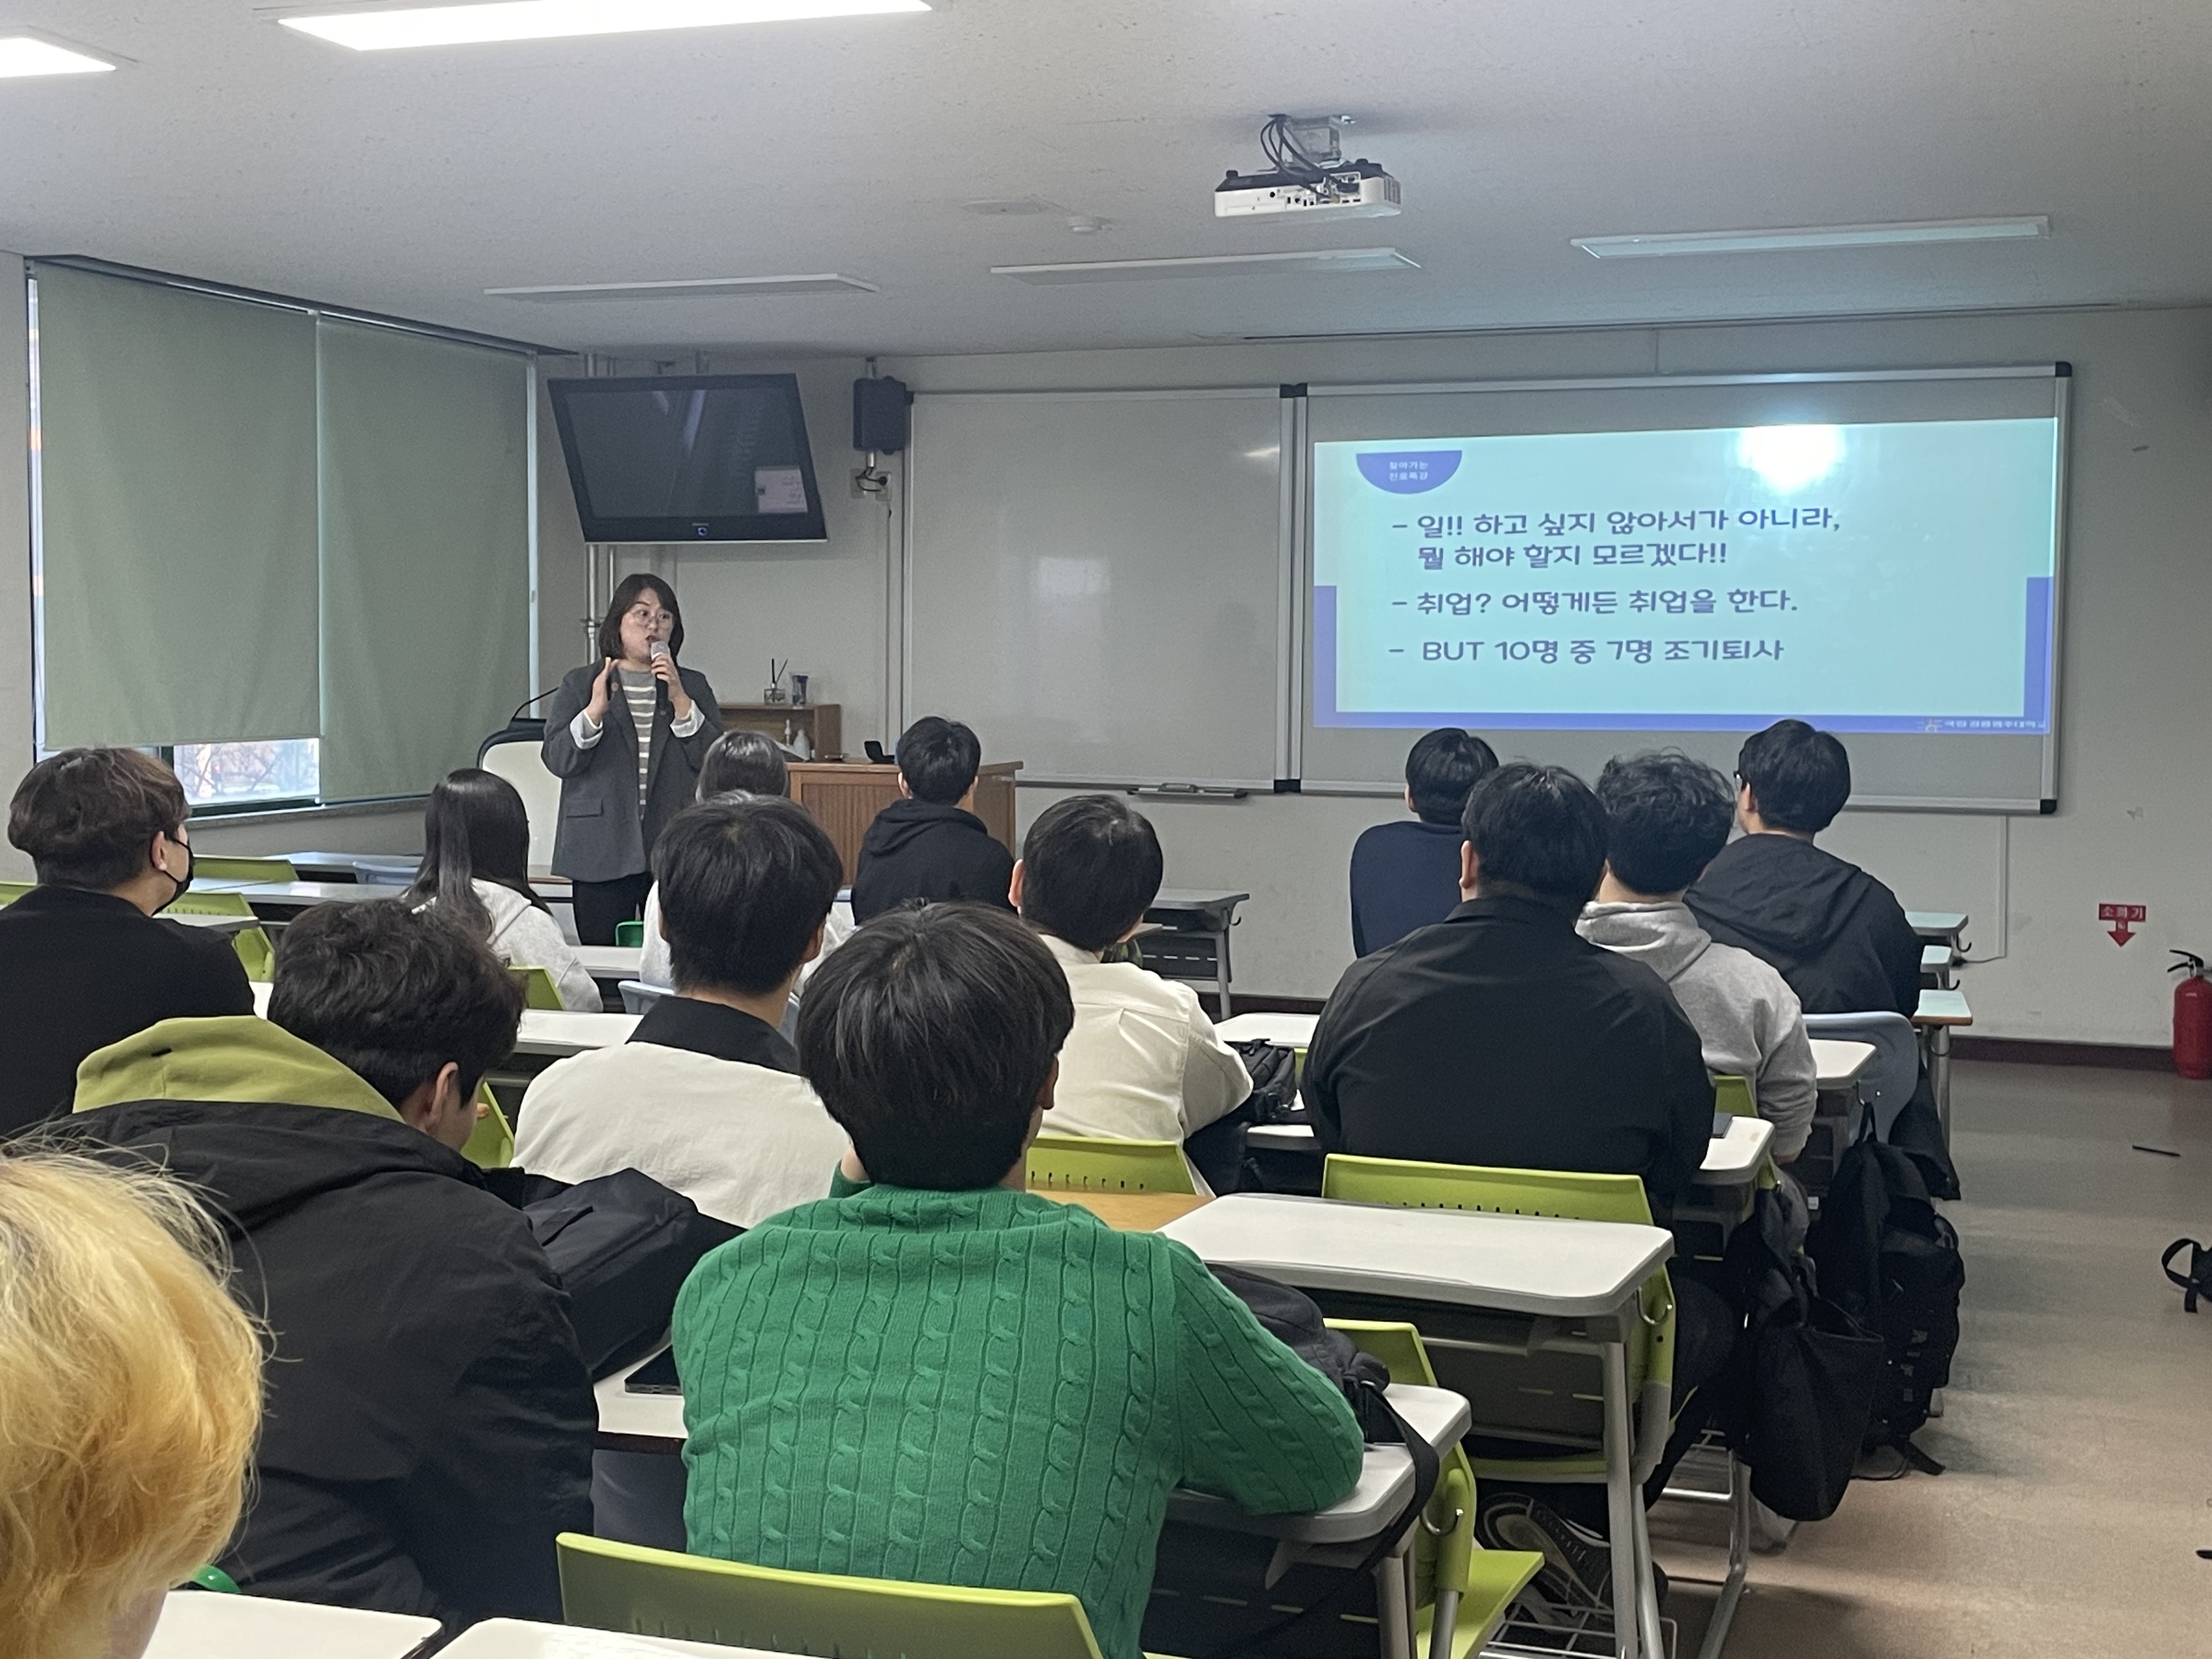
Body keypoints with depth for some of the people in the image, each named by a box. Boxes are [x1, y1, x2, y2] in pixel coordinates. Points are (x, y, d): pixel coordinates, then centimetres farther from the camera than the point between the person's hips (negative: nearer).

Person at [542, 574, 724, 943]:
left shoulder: (693, 686, 13)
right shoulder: (580, 684, 10)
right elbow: (557, 760, -1)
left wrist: (680, 700, -8)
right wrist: (595, 709, -14)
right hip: (603, 854, -1)